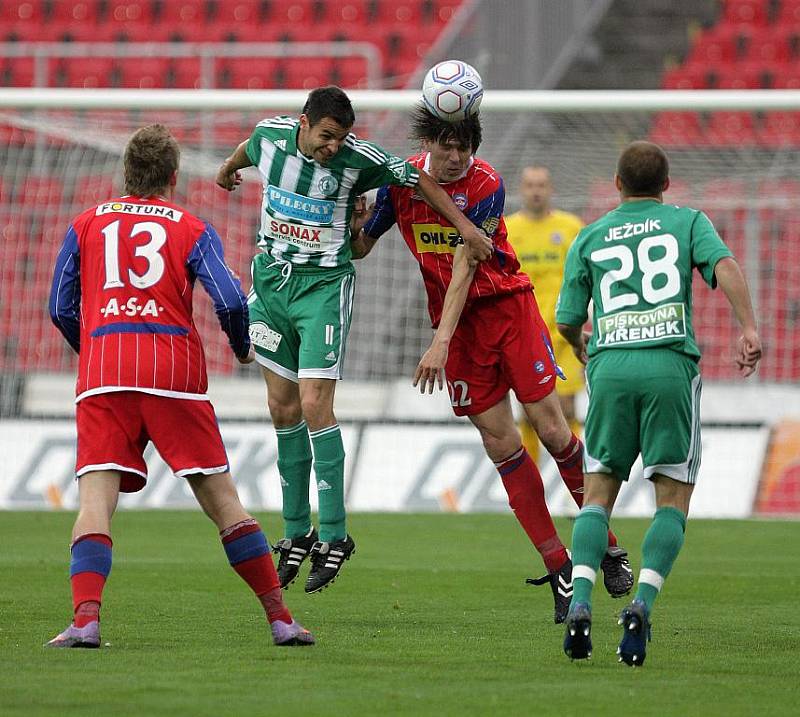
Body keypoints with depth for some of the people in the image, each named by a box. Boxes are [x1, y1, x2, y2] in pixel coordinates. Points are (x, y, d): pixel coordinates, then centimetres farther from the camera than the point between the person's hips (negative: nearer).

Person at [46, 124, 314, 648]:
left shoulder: (86, 224, 18)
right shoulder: (192, 229, 12)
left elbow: (61, 309, 15)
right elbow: (230, 300, -1)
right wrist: (242, 349, 19)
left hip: (103, 370, 1)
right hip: (174, 370, 0)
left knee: (96, 497, -7)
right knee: (221, 497, 5)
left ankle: (86, 618, -28)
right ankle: (280, 618, 6)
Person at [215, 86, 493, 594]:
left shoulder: (358, 158, -16)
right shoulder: (271, 136, -5)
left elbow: (418, 180, -1)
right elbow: (248, 149, 20)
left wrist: (465, 227, 3)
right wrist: (228, 170, 41)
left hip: (324, 285, -4)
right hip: (271, 279, 4)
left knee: (314, 407, -14)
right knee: (283, 408, 6)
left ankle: (334, 535, -7)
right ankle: (297, 533, 15)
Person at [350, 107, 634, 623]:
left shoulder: (486, 184, -14)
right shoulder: (400, 182, -3)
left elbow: (464, 267, -20)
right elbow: (359, 246, 6)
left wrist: (441, 342, -27)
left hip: (508, 305, -3)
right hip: (457, 322, 3)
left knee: (552, 430, -6)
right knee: (500, 441, -3)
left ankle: (606, 545, 11)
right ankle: (559, 567, 1)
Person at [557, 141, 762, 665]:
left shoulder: (589, 239, 18)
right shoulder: (687, 222, 14)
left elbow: (567, 321, 18)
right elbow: (724, 265, -6)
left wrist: (583, 347, 39)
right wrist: (750, 328, -12)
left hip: (610, 367, 2)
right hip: (671, 366, -2)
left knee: (599, 492, 9)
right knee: (674, 499, 5)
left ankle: (580, 603, -11)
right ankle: (642, 605, -15)